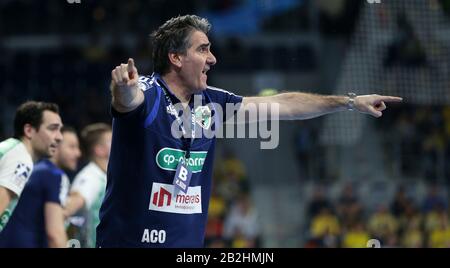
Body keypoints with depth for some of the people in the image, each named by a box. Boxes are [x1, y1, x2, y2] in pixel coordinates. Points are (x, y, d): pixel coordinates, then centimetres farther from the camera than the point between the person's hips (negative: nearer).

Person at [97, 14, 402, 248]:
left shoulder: (211, 103, 8)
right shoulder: (147, 93, -11)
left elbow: (281, 105, 15)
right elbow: (128, 98, -35)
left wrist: (351, 101, 17)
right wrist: (124, 86, -60)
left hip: (189, 243, 6)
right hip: (129, 238, -6)